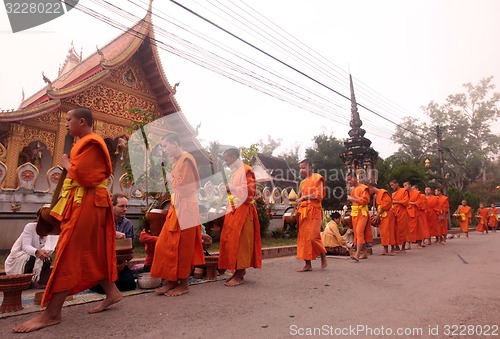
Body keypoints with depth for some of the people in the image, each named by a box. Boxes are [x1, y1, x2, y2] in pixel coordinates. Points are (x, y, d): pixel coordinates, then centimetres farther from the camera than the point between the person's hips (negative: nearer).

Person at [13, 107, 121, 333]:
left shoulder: (90, 143, -11)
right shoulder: (87, 142, 22)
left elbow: (80, 174, -20)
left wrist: (66, 163, -4)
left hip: (86, 203, -11)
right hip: (86, 202, 11)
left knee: (68, 253, -10)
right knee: (93, 251, 12)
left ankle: (52, 313, -5)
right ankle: (111, 293, 19)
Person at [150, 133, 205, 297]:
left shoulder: (186, 160, -12)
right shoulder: (179, 161, 15)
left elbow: (183, 187, -19)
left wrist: (170, 179, -5)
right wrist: (172, 179, 5)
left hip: (185, 208, -9)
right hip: (176, 208, 9)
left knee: (182, 247, 0)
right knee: (166, 245, 10)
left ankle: (184, 284, 13)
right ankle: (172, 280, 19)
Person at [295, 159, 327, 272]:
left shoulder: (317, 178, -1)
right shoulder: (302, 183, 20)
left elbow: (319, 195, -8)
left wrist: (305, 197, -8)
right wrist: (298, 208, 10)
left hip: (313, 211, -7)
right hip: (303, 212, 7)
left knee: (312, 237, -11)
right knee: (303, 237, 2)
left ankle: (323, 256, 14)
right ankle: (308, 264, 8)